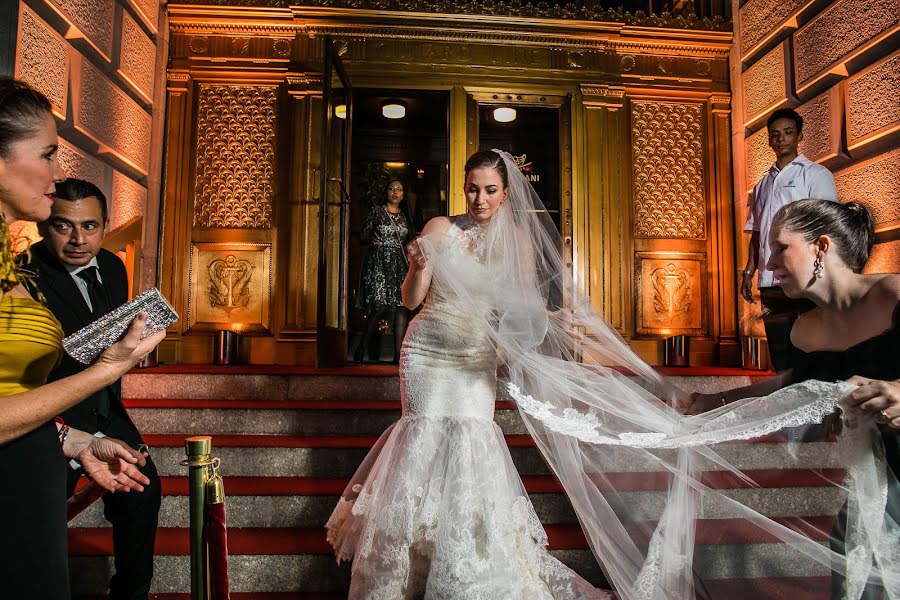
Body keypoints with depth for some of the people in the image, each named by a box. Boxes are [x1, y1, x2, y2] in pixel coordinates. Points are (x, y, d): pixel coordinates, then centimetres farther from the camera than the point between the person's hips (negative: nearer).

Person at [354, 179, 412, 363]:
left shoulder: (405, 216, 17)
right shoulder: (376, 211, 5)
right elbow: (363, 237, 2)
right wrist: (372, 240, -18)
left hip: (399, 265, 4)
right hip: (379, 263, -4)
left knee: (402, 307, -8)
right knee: (378, 307, -11)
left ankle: (398, 354, -7)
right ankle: (361, 350, 4)